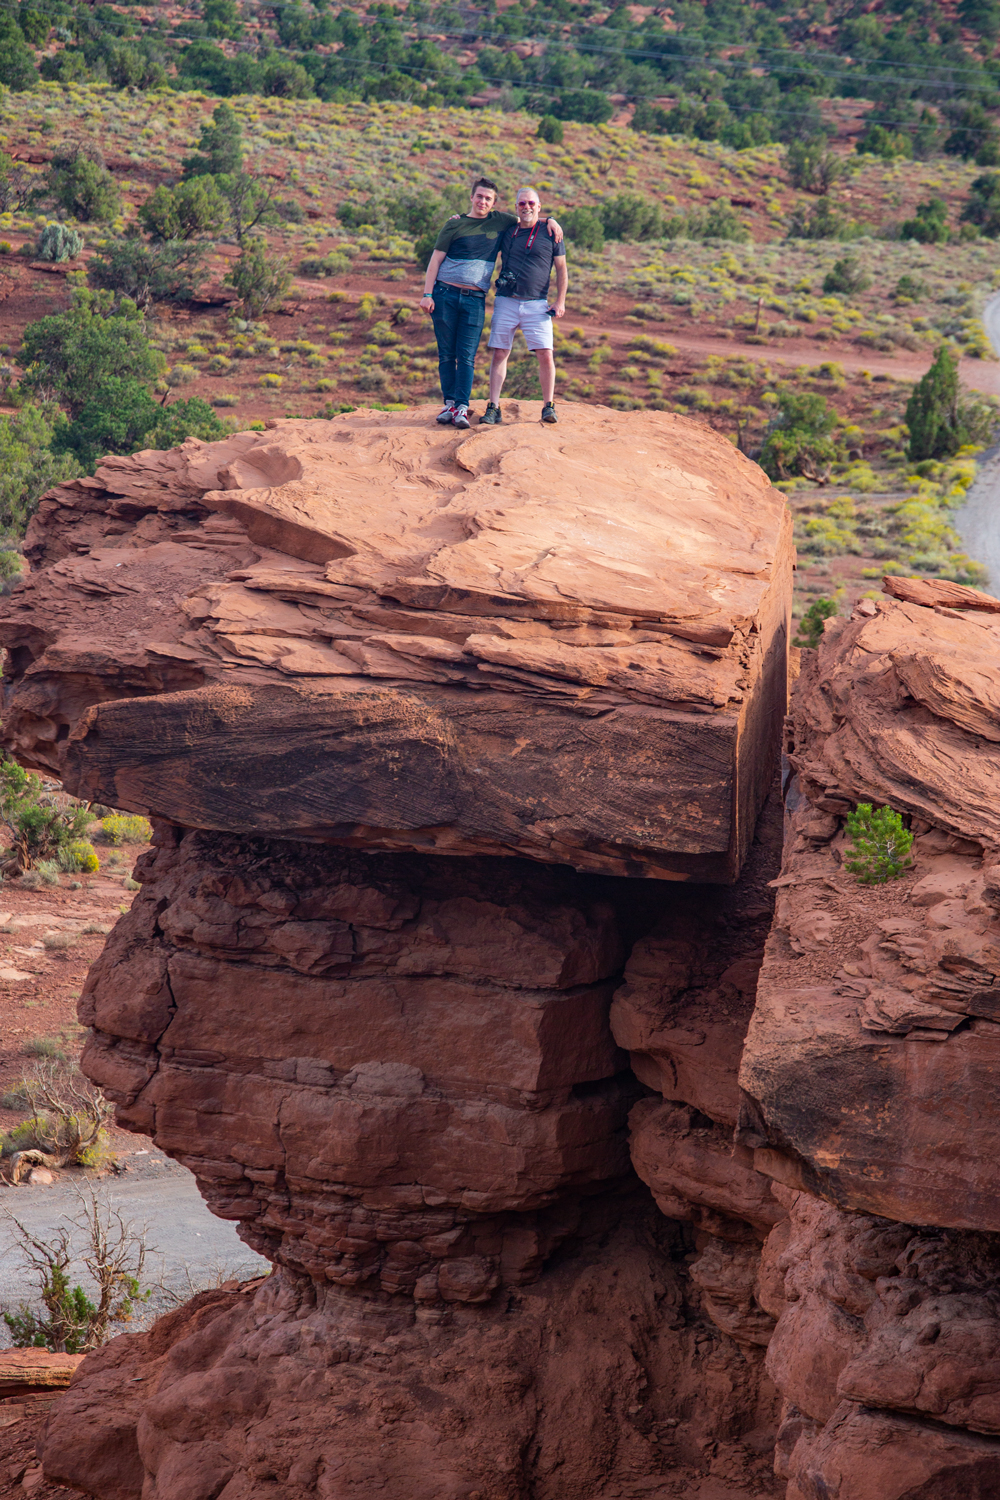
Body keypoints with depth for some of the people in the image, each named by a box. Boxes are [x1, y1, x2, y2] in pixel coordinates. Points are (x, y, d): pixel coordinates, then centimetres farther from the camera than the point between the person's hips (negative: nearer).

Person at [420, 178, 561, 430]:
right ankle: (449, 403, 7)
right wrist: (427, 294, -4)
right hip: (445, 295, -1)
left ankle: (462, 407, -11)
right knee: (446, 353, 1)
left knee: (467, 355, -7)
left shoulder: (499, 221, 12)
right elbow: (435, 260, 4)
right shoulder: (455, 225, 5)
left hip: (475, 299, 1)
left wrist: (549, 220, 10)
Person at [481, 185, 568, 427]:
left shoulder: (550, 233, 4)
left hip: (537, 304, -2)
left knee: (546, 355, -9)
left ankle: (548, 406, 2)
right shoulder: (506, 232, 10)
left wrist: (560, 301, 1)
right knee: (499, 354, -2)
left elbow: (561, 270, 9)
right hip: (506, 302, 2)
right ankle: (493, 408, 0)